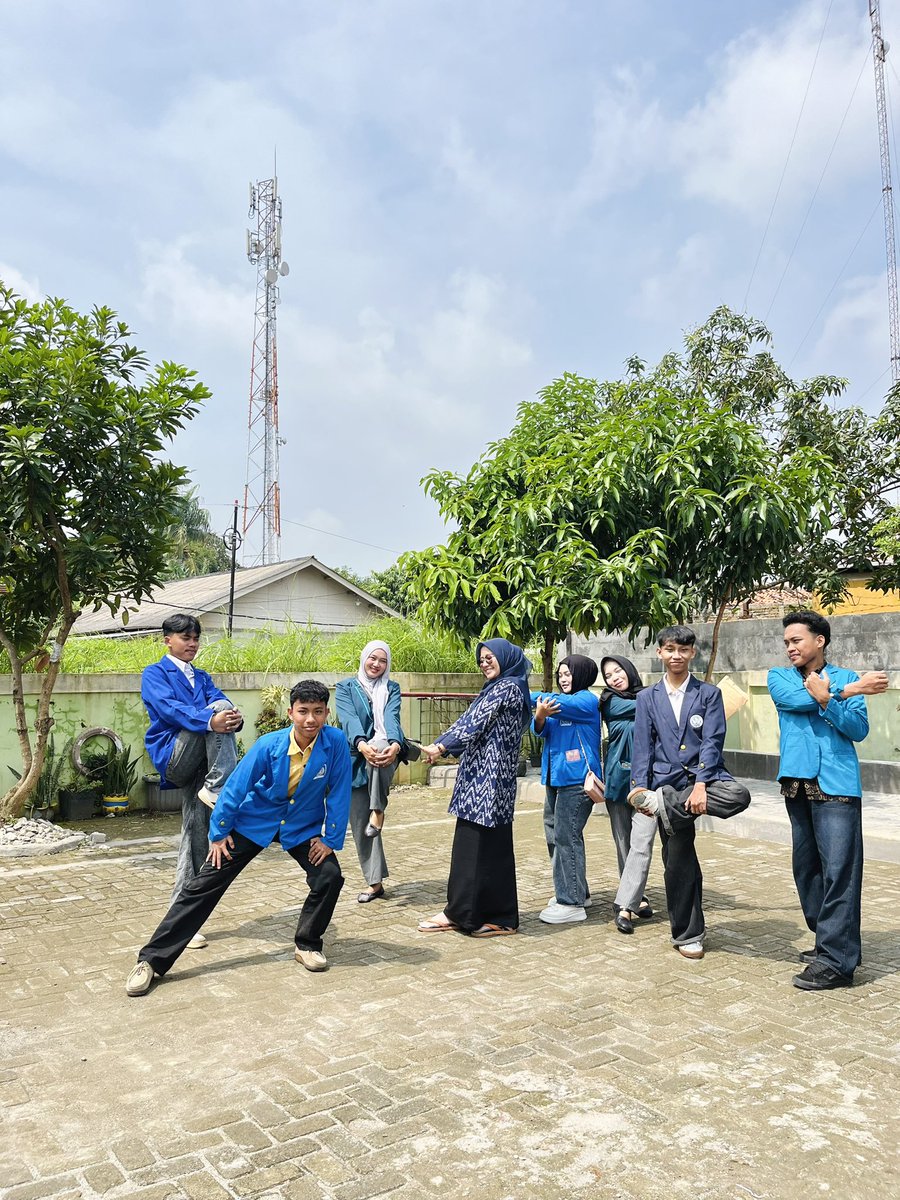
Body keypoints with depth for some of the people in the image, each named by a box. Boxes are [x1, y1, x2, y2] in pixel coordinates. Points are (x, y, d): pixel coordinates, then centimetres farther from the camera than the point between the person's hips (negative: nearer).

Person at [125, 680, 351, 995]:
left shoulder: (336, 742, -24)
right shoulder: (269, 745, -25)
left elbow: (339, 792, -14)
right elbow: (235, 787, -14)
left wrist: (331, 838, -11)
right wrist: (218, 833, -8)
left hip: (303, 827, 1)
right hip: (253, 822, -1)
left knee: (330, 877, -17)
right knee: (204, 885, -5)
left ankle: (307, 945, 10)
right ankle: (151, 960, 3)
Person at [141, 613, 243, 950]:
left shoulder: (202, 678, 22)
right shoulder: (154, 674, 5)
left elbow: (220, 702, 3)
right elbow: (169, 707, -16)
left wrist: (235, 718, -24)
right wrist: (210, 720, -34)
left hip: (199, 764, 5)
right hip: (174, 756, -5)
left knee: (197, 839, -2)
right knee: (218, 710, -24)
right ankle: (219, 790, -26)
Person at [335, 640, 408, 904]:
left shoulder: (392, 688, 9)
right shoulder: (345, 687, 7)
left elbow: (391, 718, -11)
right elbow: (349, 719, -12)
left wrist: (395, 744, -33)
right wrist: (362, 744, -34)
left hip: (384, 754, -1)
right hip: (356, 759, 1)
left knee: (381, 747, -37)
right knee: (360, 824, 0)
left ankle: (378, 812, -30)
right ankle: (374, 882, 13)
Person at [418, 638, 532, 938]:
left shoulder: (509, 687, -9)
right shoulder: (494, 688, 20)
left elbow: (476, 722, -15)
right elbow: (469, 722, 13)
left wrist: (442, 746, -16)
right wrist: (441, 746, 1)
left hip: (491, 778, -9)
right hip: (479, 778, 9)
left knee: (486, 844, -5)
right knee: (471, 843, 10)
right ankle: (460, 912, 17)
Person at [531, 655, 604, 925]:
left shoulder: (587, 700, -8)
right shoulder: (560, 702, 17)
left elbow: (553, 701, -22)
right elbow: (542, 730, 4)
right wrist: (540, 717, -19)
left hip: (577, 779, -9)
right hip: (556, 778, 9)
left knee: (567, 837, -8)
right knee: (554, 834, 13)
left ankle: (572, 903, 0)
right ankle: (575, 892, 27)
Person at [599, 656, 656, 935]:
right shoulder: (611, 702, 4)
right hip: (618, 779, 1)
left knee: (641, 844, -10)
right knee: (624, 844, 8)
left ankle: (624, 905, -8)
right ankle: (636, 896, 22)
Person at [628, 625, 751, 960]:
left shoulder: (709, 694, 5)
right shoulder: (647, 698, 10)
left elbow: (712, 742, -4)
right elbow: (642, 747, 6)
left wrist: (701, 785, -17)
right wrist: (639, 787, -7)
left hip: (703, 776, 0)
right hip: (668, 780, 1)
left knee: (739, 795, -33)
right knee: (678, 861, 2)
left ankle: (663, 804, -20)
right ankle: (686, 934, 18)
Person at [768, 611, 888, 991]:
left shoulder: (847, 678, 7)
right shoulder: (779, 677, 13)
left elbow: (859, 730, -3)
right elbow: (796, 700, -9)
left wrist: (826, 699, -17)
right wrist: (849, 691, -9)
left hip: (836, 785, -4)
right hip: (796, 784, 4)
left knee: (839, 870, -8)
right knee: (806, 867, 10)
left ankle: (836, 961, -3)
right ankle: (830, 941, 25)